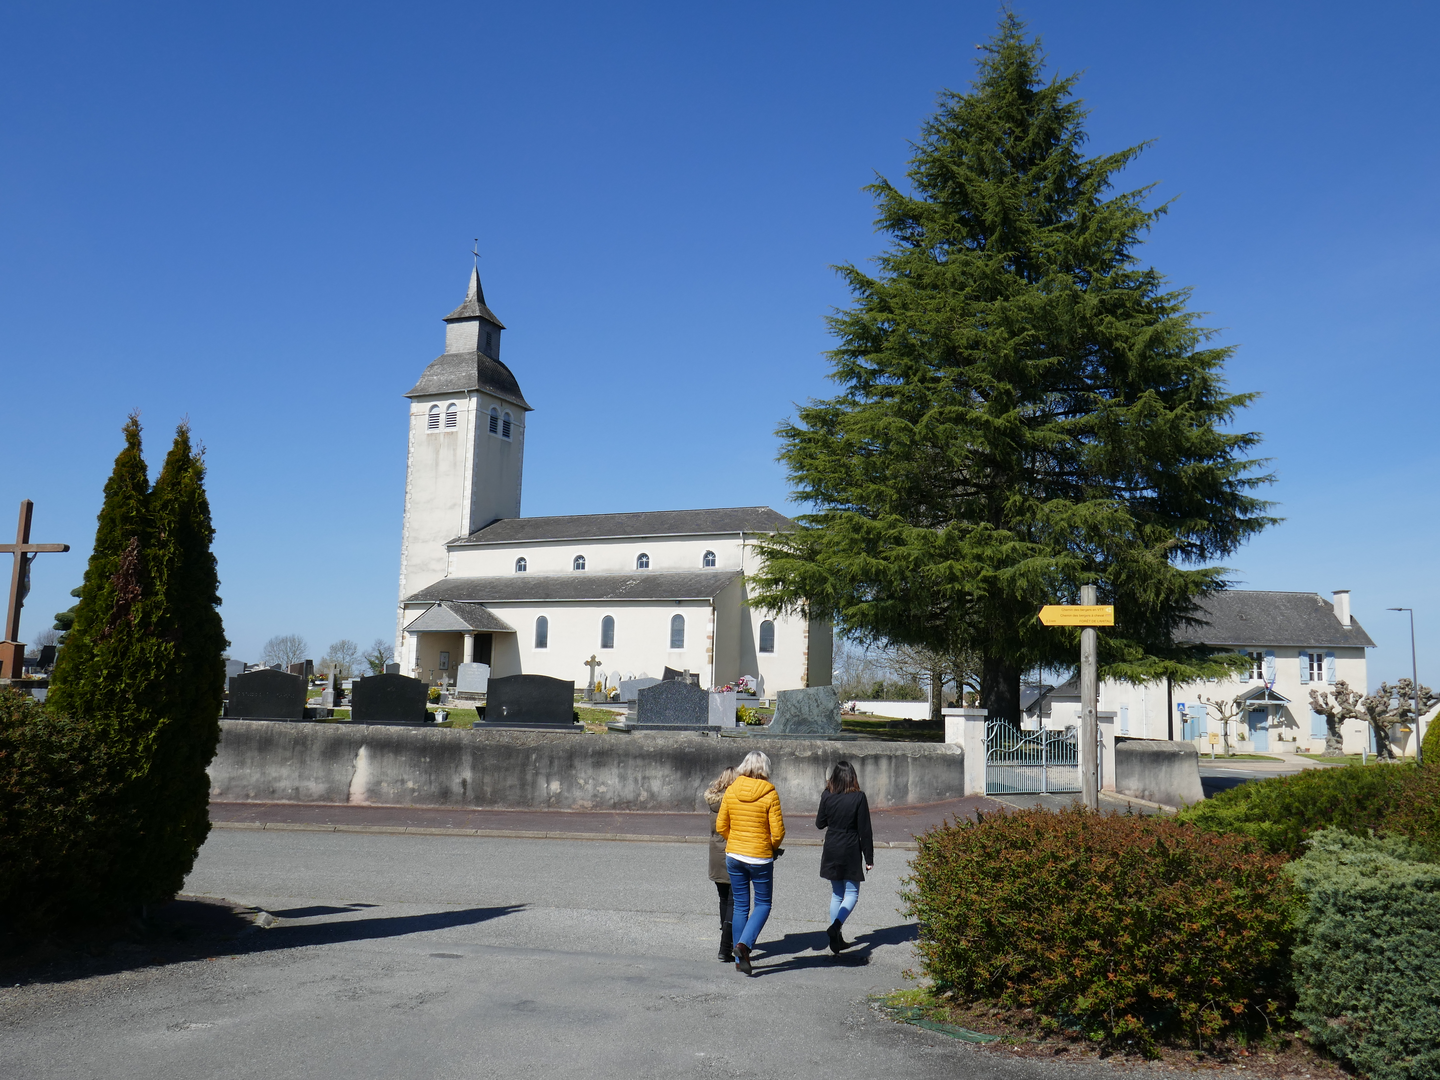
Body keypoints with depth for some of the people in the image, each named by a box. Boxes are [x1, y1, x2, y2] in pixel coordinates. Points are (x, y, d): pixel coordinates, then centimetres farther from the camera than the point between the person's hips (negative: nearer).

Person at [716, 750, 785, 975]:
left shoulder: (731, 791, -2)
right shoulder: (769, 794, -12)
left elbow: (721, 826, 2)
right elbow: (778, 831, -12)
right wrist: (773, 848, 7)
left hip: (733, 855, 4)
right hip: (760, 857, -4)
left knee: (740, 905, 12)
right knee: (763, 904, 12)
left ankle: (739, 960, 15)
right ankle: (744, 943, -8)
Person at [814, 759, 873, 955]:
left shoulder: (827, 797, -4)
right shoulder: (858, 798, -12)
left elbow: (820, 823, 7)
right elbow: (865, 830, -9)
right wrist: (869, 857, -2)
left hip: (831, 851, 3)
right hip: (851, 851, -3)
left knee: (836, 894, 14)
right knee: (851, 893, 7)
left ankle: (836, 939, 14)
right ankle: (836, 926, -17)